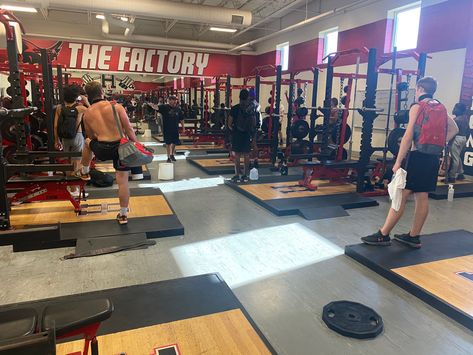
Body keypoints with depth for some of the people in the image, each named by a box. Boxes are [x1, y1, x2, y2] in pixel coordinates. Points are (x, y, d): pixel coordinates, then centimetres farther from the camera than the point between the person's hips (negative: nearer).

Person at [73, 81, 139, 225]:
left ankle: (84, 172, 51)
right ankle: (123, 214, 17)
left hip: (103, 150, 1)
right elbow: (129, 129, -6)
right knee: (122, 181, 9)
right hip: (121, 147, -1)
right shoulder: (116, 106, -3)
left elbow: (91, 136, 18)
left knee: (88, 141, 36)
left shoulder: (87, 113, 6)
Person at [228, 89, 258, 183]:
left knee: (237, 156, 3)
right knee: (246, 156, 9)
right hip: (248, 135, 2)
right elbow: (254, 124, 1)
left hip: (237, 134, -2)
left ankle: (237, 175, 5)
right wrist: (254, 137, 7)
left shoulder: (235, 108, -6)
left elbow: (229, 124, -4)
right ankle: (245, 175, 14)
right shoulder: (252, 108, 0)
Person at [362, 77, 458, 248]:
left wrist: (398, 162, -15)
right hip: (434, 157, 7)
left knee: (401, 195, -6)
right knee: (422, 197, 10)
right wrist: (438, 144, 15)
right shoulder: (441, 108, 16)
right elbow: (454, 129, 23)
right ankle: (413, 237, 18)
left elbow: (408, 136, -14)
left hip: (418, 156, -7)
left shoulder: (417, 107, -5)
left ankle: (383, 235, -2)